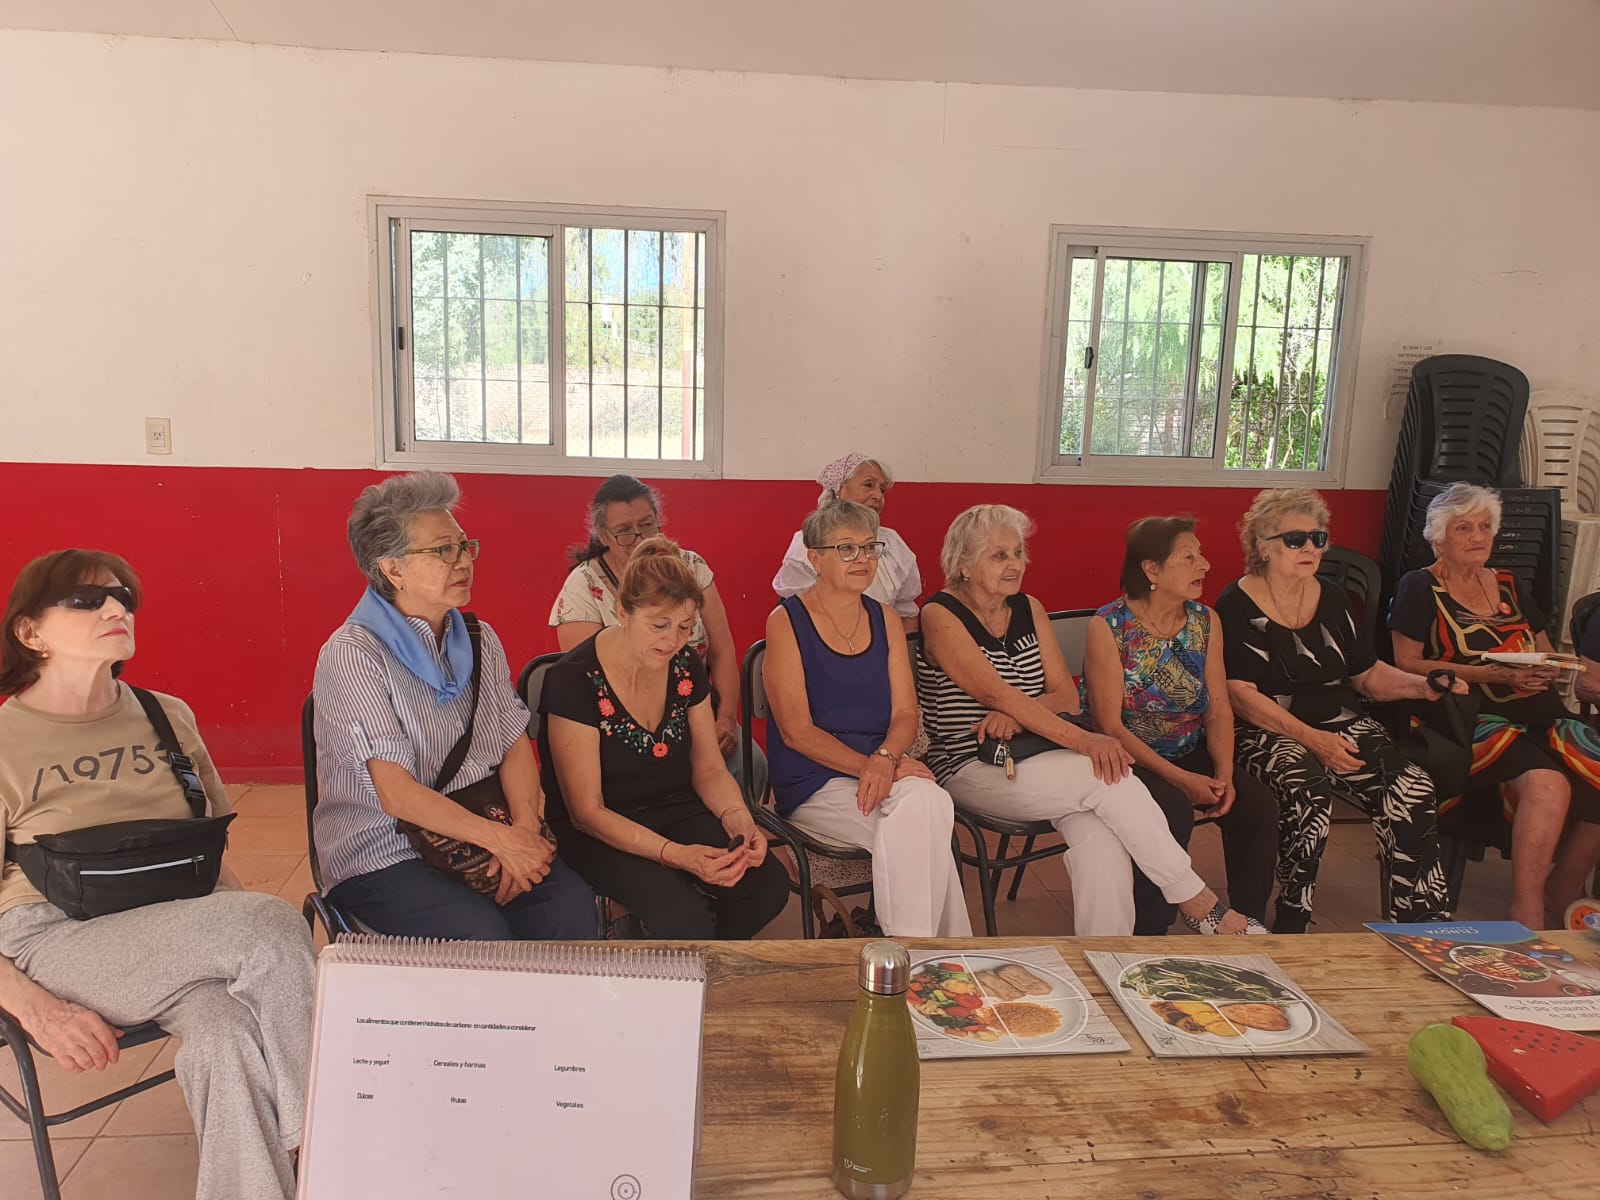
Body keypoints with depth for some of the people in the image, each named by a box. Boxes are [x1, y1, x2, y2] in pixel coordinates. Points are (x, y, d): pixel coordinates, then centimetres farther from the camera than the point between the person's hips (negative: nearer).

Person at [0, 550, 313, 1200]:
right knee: (273, 923, -30)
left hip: (179, 936, 4)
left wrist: (241, 917, -2)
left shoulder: (169, 717, 12)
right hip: (56, 942, -4)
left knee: (226, 1035, -32)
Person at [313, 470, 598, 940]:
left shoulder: (479, 639, 10)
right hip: (381, 856, -5)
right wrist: (502, 839, -20)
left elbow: (515, 746, 6)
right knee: (483, 934, -30)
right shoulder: (352, 655, -12)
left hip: (475, 837, 5)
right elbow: (396, 794, -17)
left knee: (572, 905, -20)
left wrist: (525, 828, -12)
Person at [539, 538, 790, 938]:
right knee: (684, 917, -31)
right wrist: (674, 854, -30)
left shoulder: (686, 665, 0)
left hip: (678, 812, 6)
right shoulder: (574, 680, -19)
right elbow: (587, 812, -18)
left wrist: (739, 819, -15)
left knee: (768, 885, -18)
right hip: (600, 834, -6)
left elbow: (709, 769, 8)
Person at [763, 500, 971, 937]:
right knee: (921, 820, -30)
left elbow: (906, 713, 6)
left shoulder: (884, 620, 13)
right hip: (814, 783, -4)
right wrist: (868, 766, -20)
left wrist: (885, 758, -16)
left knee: (925, 802, -31)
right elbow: (797, 731, -9)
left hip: (886, 768, 4)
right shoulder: (787, 621, -3)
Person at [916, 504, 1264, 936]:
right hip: (970, 769, -5)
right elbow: (994, 692, -21)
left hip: (1032, 758, 5)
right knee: (1110, 778, -25)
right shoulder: (941, 615, -7)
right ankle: (1197, 902, -10)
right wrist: (1082, 740, -30)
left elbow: (1067, 696, 5)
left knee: (1102, 837, -27)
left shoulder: (1029, 609, 12)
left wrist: (1017, 714, -18)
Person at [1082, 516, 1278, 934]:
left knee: (1257, 802, -17)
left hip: (1192, 754, 6)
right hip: (1129, 761, -5)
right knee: (1172, 809, -31)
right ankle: (1148, 938, -13)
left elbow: (1219, 710, 2)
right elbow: (1110, 726, -16)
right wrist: (1181, 780, -21)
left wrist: (1224, 775, -15)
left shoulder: (1206, 621, 4)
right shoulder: (1108, 627, -13)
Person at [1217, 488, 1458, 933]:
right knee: (1307, 791, -34)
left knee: (1412, 790, -18)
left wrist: (1421, 685, -1)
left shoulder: (1332, 599, 15)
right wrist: (1310, 739, -20)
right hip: (1266, 733, -6)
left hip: (1339, 725, 6)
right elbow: (1240, 695, -13)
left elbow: (1368, 674, 19)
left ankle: (1418, 926, -7)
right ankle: (1290, 926, -18)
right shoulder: (1237, 606, -5)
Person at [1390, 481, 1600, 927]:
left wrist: (1547, 668, 1)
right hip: (1467, 717, -6)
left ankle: (1555, 907, -2)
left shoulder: (1509, 585, 23)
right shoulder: (1420, 588, 5)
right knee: (1548, 785, -32)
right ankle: (1526, 919, -21)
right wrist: (1493, 674, -12)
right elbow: (1406, 664, -5)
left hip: (1538, 714, 6)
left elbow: (1547, 654, 27)